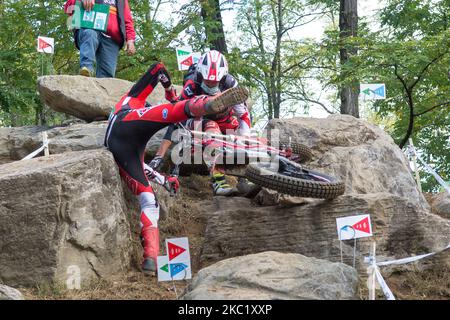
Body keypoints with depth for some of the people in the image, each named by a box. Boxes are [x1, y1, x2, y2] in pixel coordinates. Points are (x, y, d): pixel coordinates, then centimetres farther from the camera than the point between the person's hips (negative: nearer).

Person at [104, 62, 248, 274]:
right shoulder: (131, 100, 40)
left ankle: (151, 258, -18)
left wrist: (164, 180, 45)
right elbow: (157, 69, 31)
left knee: (148, 200, -1)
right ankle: (212, 103, -53)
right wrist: (170, 91, 46)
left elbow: (141, 166, 45)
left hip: (117, 150, 5)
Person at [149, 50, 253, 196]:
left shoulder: (230, 83, -25)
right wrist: (159, 156, -41)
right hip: (200, 122, -3)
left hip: (225, 121, 3)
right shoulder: (192, 86, -31)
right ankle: (218, 181, -41)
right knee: (212, 127, -36)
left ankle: (244, 181, -12)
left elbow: (244, 114, -19)